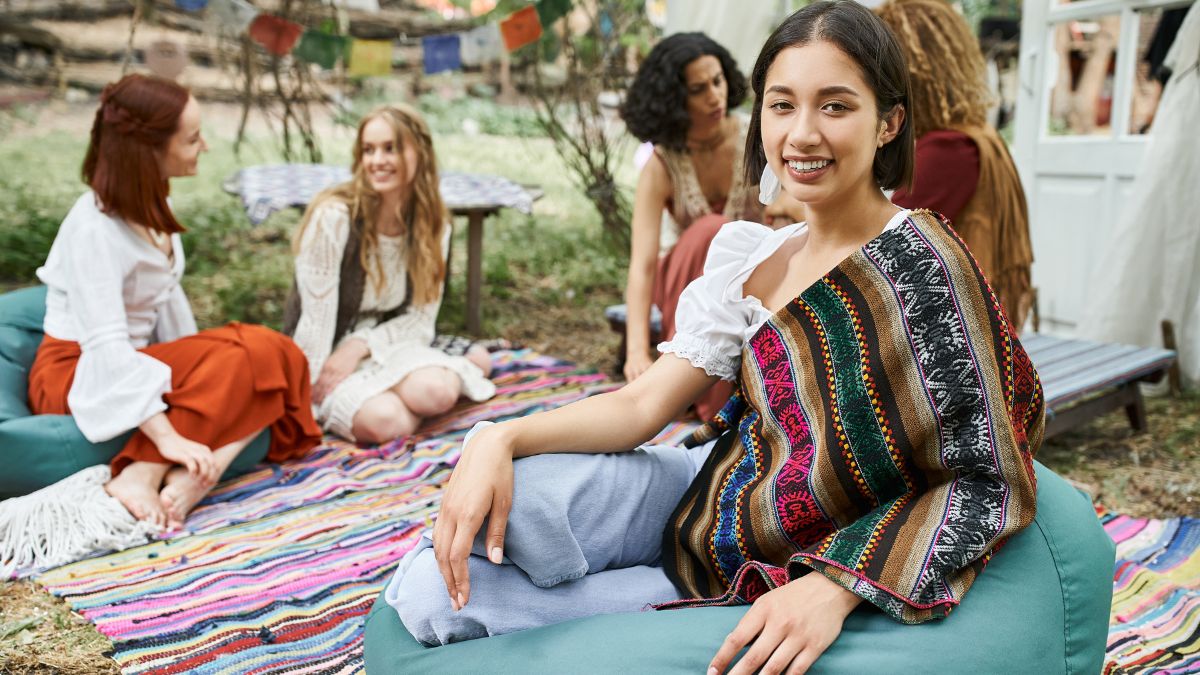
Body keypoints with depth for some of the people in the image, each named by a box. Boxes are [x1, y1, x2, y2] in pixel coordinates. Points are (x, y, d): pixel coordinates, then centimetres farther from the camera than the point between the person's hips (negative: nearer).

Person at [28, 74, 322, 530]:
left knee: (279, 357, -13)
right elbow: (105, 347, -30)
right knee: (245, 357, -26)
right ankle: (140, 477, -28)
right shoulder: (95, 227, -22)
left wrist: (194, 367, 0)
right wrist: (167, 436, -36)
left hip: (135, 362, 8)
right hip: (79, 377, -8)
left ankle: (193, 473, -29)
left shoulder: (148, 204, 2)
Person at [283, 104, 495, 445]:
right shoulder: (334, 216, -22)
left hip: (384, 345, 4)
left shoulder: (434, 223, -5)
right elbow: (316, 319, -18)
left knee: (435, 392, -28)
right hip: (326, 354, -4)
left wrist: (359, 346, -17)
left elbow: (420, 318, -3)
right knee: (387, 420, -32)